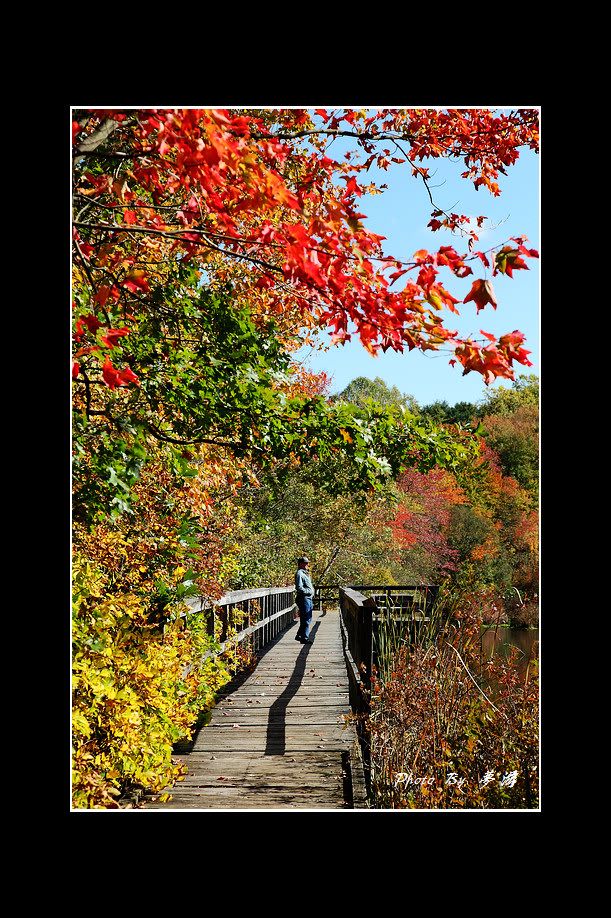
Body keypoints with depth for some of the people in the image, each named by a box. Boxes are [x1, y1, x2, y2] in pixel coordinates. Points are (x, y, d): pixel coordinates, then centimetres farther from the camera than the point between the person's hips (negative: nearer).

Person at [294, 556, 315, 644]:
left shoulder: (305, 573, 20)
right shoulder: (299, 573, -12)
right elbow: (299, 588, -20)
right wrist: (309, 591, -16)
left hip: (309, 598, 10)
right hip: (304, 598, -10)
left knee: (308, 619, 15)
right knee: (306, 620, -7)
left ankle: (299, 636, 24)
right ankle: (304, 638, -2)